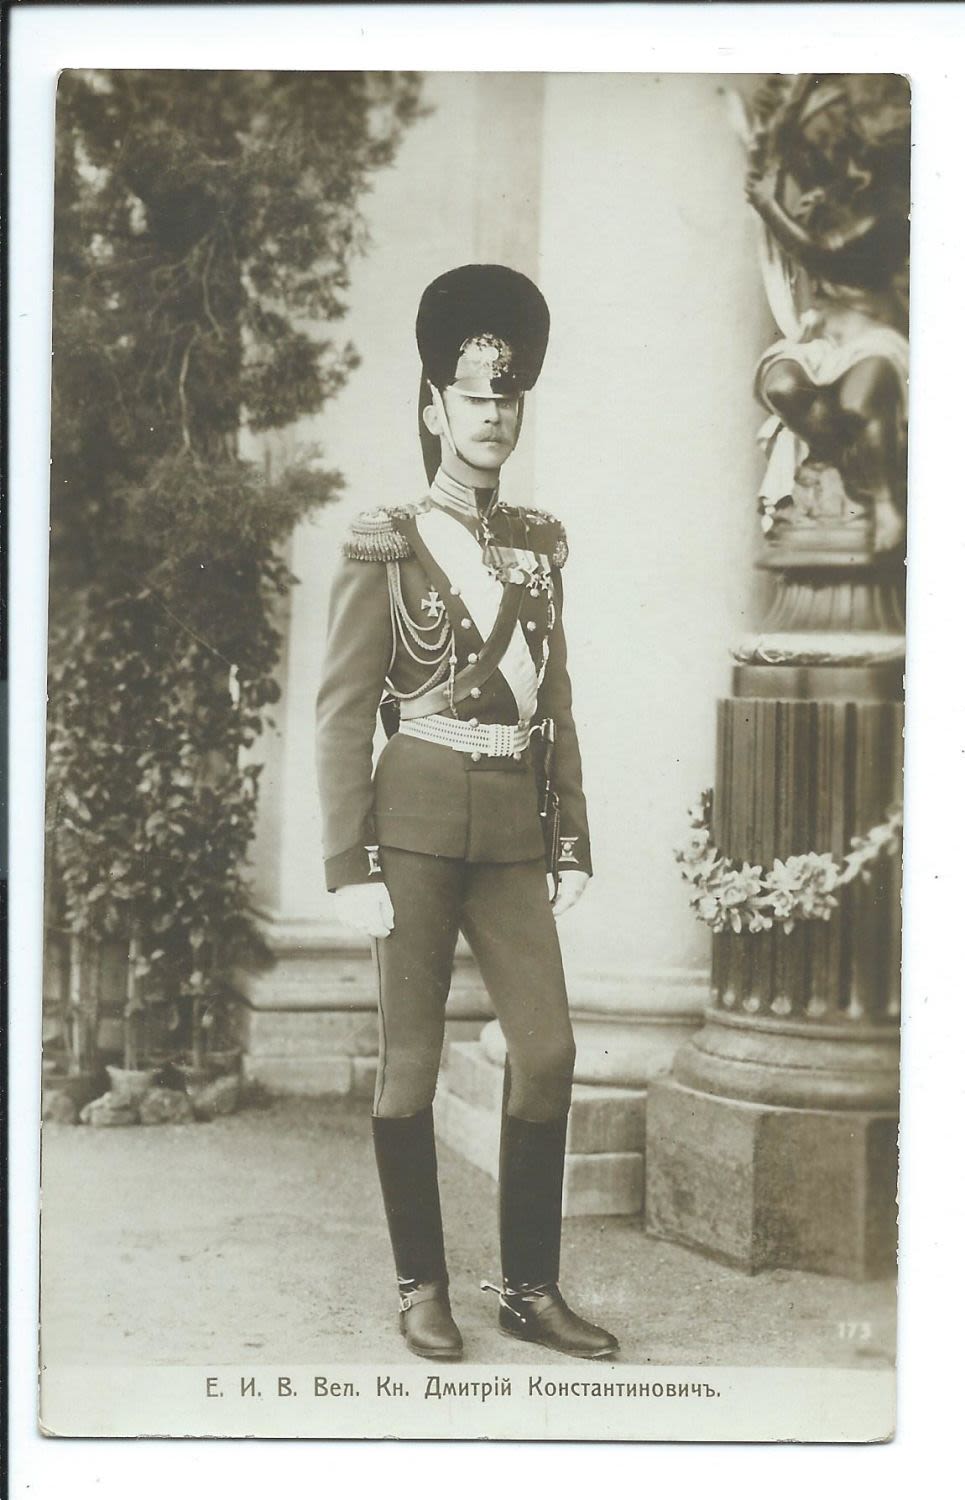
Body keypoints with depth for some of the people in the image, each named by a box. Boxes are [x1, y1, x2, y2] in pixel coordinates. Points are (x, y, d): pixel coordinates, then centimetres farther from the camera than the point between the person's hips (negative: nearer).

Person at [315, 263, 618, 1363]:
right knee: (411, 1062, 2)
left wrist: (572, 846, 11)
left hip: (512, 828, 5)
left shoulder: (539, 544, 13)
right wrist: (350, 867, -11)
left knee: (548, 1050, 1)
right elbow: (342, 713, -5)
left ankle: (531, 1289, 14)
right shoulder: (383, 546, -2)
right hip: (416, 823, -5)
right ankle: (422, 1290, 16)